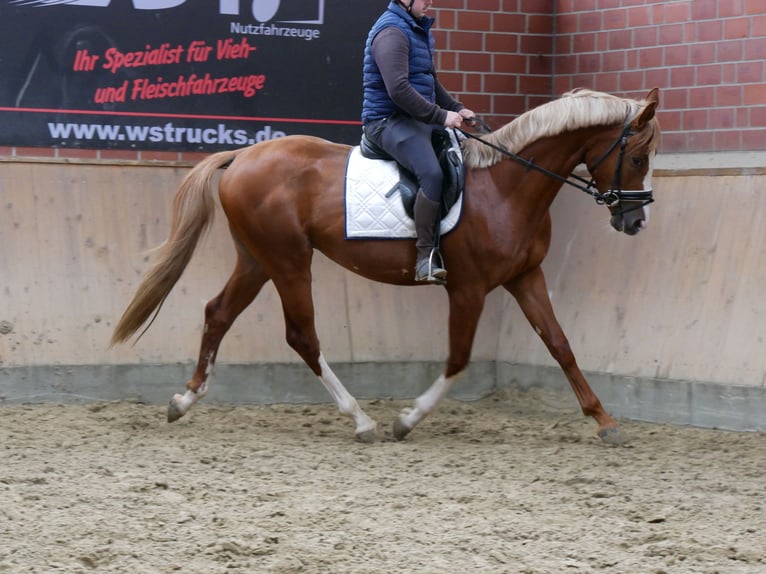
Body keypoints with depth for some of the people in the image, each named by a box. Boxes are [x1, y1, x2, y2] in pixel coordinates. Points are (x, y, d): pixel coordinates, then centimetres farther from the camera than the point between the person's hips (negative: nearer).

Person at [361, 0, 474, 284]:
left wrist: (457, 108, 14)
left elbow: (430, 81, 28)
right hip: (389, 120, -11)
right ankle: (425, 257, -29)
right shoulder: (392, 32, -15)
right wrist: (441, 116, -22)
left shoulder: (418, 29, 17)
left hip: (417, 119, 11)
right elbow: (398, 89, -25)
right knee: (432, 173, -30)